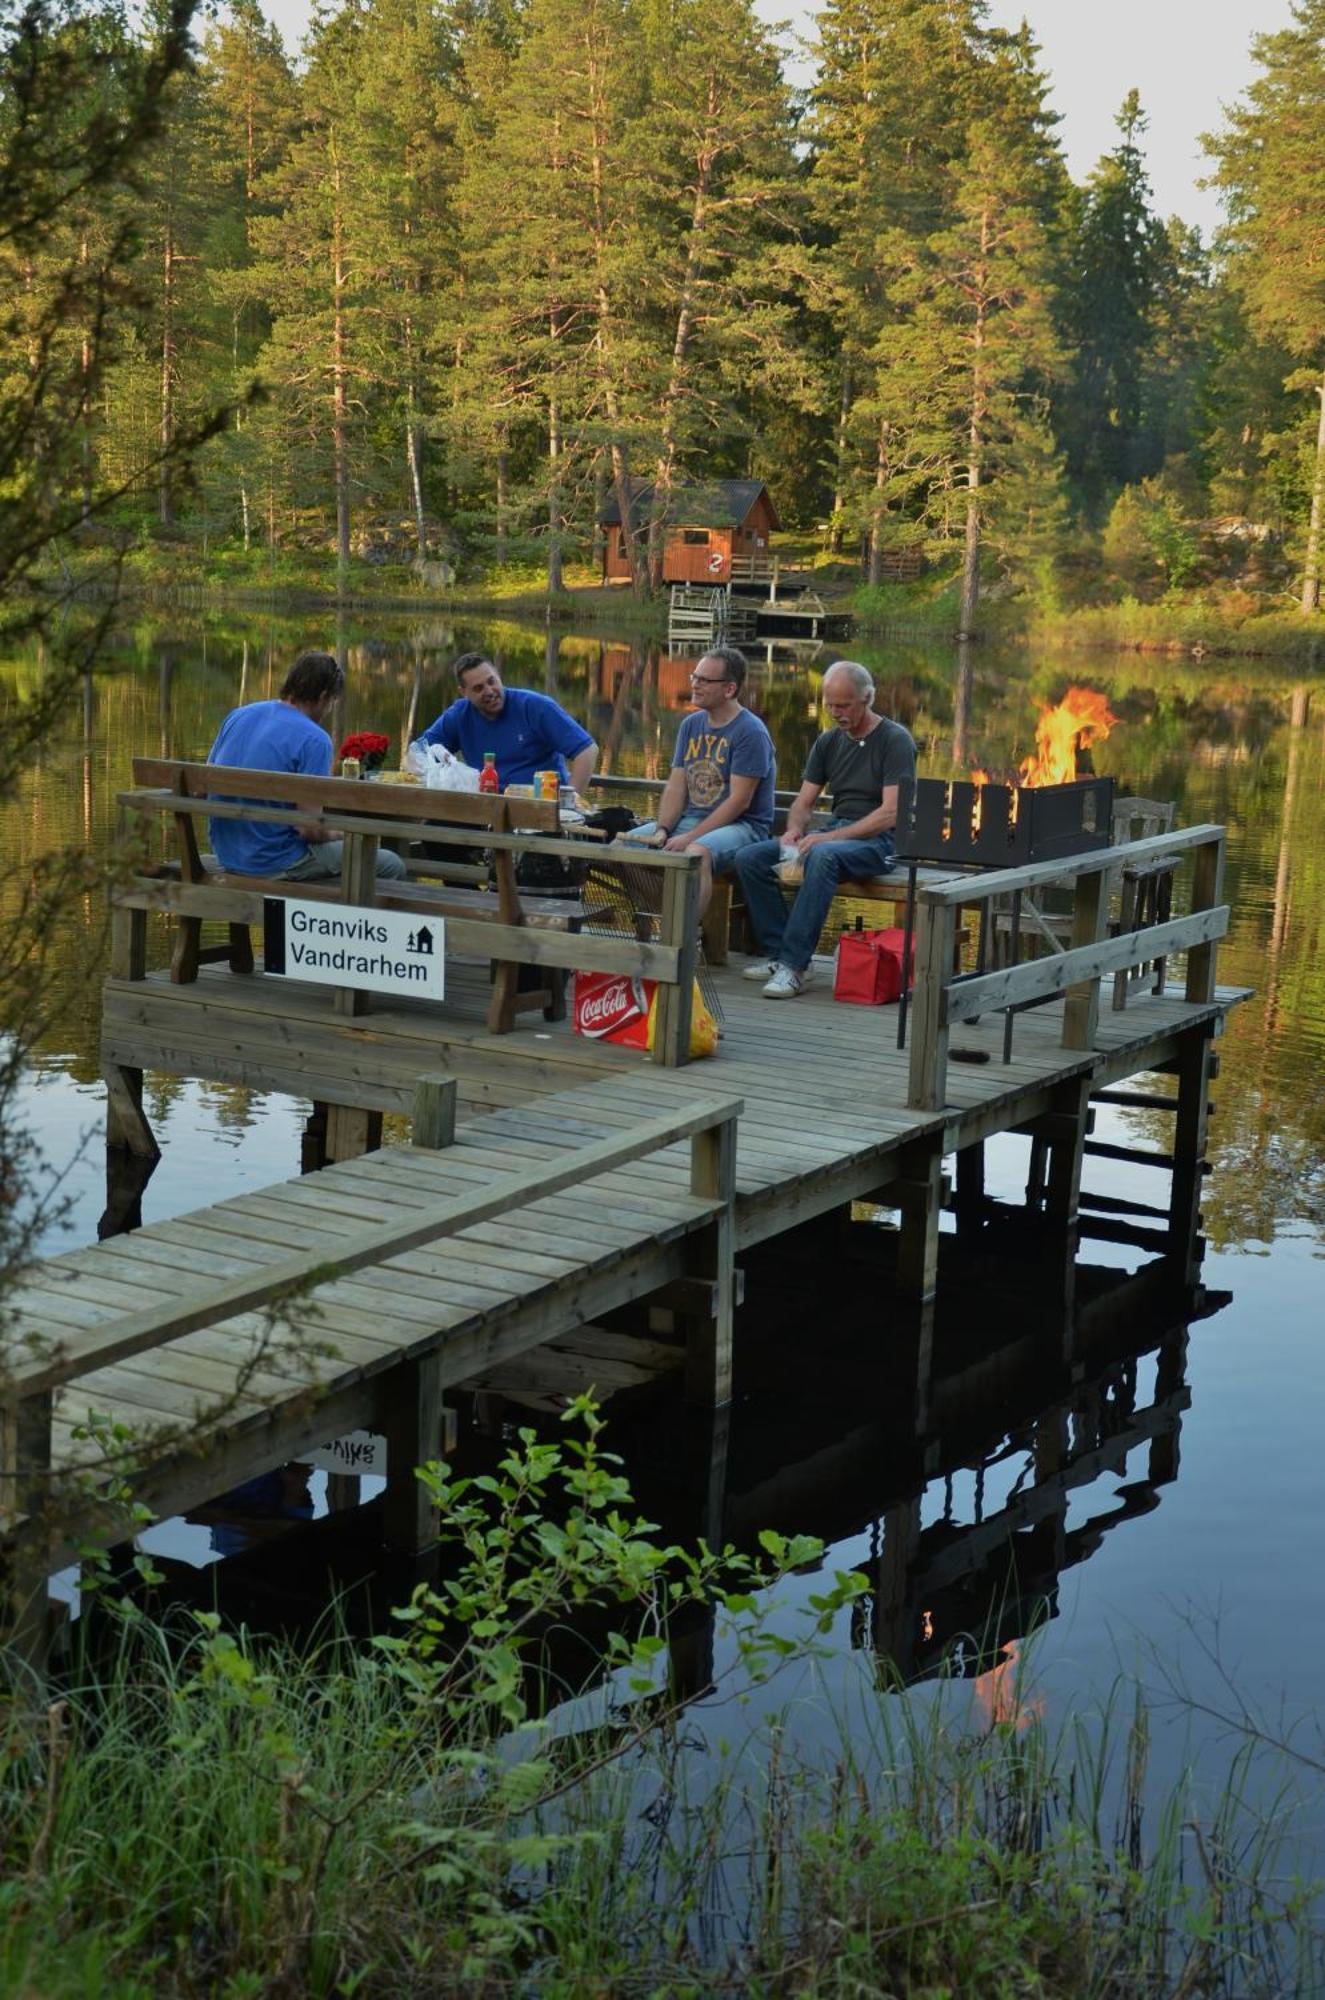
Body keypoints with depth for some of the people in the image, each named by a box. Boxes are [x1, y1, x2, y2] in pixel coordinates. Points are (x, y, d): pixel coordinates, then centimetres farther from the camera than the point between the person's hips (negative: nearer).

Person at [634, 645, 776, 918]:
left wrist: (690, 838, -20)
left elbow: (739, 801, -16)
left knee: (697, 854, -39)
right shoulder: (691, 725, 13)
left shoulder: (750, 732, -11)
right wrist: (662, 830, -9)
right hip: (689, 819, 8)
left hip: (742, 826, -8)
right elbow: (676, 786, 10)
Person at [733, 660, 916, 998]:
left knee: (823, 856, -40)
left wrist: (828, 837, -24)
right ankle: (778, 952, -11)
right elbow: (803, 802, 15)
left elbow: (891, 814, -17)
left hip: (878, 841, -7)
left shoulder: (895, 740, -7)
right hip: (833, 835, 7)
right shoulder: (829, 742, 14)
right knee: (750, 858, -12)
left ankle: (794, 964, -39)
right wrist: (794, 830, -10)